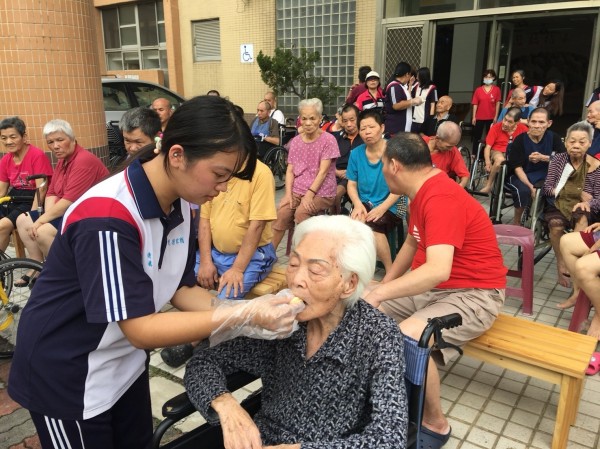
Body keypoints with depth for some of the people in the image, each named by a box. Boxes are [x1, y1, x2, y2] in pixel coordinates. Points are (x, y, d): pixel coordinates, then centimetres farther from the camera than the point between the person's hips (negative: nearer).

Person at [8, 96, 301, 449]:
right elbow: (142, 330, -30)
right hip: (65, 376, -7)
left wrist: (250, 313, -19)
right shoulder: (106, 217, -32)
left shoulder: (180, 205, -6)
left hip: (126, 362, 7)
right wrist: (242, 316, -34)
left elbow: (182, 289, -3)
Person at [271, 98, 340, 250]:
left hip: (322, 192, -4)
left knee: (301, 212, -31)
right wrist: (288, 193, -9)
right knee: (281, 212, -23)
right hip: (297, 190, 4)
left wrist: (310, 194, -21)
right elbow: (290, 170, 5)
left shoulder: (328, 140, -6)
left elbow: (323, 171, -12)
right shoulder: (295, 141, 9)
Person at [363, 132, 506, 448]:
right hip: (430, 285, 10)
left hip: (473, 294, -10)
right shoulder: (422, 191, 6)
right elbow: (412, 243, 19)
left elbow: (438, 270, -37)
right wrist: (383, 285, 11)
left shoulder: (441, 198, -26)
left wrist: (379, 294, -34)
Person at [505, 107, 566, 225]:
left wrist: (543, 158, -22)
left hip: (543, 176, 3)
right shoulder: (520, 140, -12)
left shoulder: (554, 137, -3)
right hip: (520, 176, -2)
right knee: (523, 190, -34)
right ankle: (516, 222, -8)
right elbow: (518, 168, -15)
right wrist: (531, 187, -27)